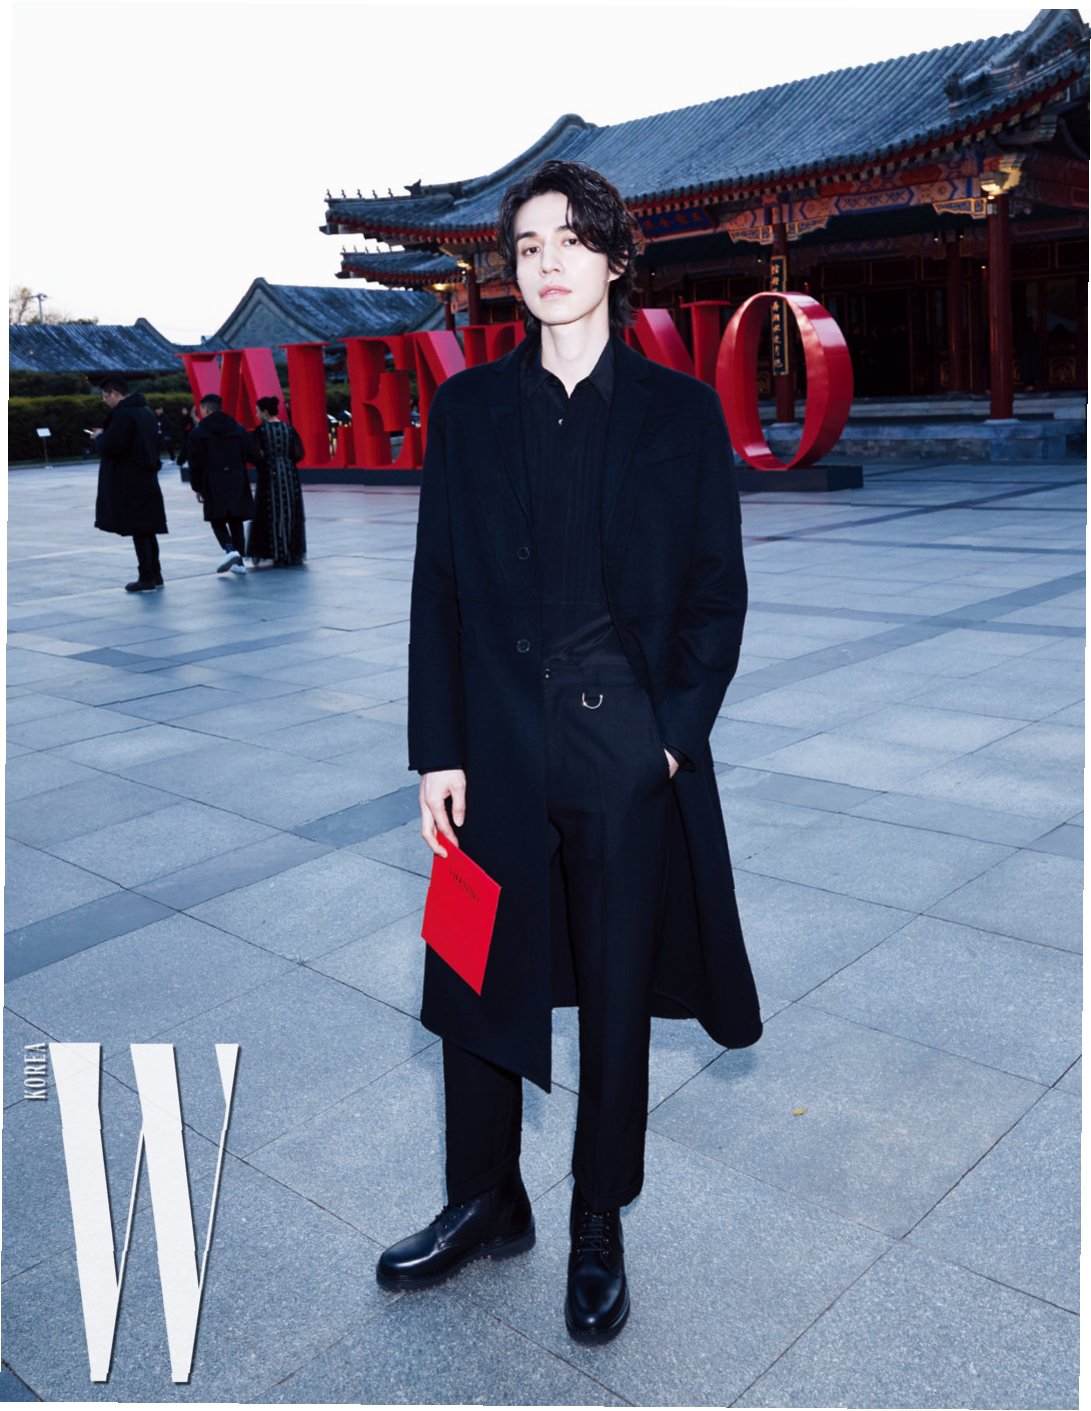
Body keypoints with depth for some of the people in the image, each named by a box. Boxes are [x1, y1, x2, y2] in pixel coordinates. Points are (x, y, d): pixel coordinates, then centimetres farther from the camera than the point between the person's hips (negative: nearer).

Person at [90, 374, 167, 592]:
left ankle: (147, 578, -1)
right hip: (147, 479, 9)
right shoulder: (146, 411, 13)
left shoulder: (122, 414, -16)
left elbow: (110, 447, -22)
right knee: (147, 529, 15)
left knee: (138, 531, -4)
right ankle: (155, 574, 20)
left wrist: (99, 437, 1)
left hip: (130, 483, -9)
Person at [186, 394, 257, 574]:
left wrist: (197, 487, 5)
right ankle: (239, 561, 7)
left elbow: (195, 463, -3)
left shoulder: (198, 432, -1)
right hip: (238, 482, 3)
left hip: (213, 484, -3)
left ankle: (230, 549, -20)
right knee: (236, 521, 8)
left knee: (217, 520, 5)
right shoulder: (239, 429, 7)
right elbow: (253, 456, 4)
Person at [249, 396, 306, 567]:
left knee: (271, 515, 4)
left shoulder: (260, 430, -8)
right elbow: (299, 454, 1)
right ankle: (294, 554, 15)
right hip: (290, 475, 4)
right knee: (290, 514, 12)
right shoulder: (289, 428, 3)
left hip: (270, 476, -4)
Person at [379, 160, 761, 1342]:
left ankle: (598, 1230, 32)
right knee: (477, 984, 12)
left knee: (616, 996, 11)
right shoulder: (467, 408, 6)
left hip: (631, 750, -1)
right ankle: (485, 1204, 36)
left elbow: (718, 590, 2)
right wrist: (438, 752, -3)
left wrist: (676, 731, -9)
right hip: (498, 747, 2)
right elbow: (438, 587, 3)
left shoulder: (679, 411, 3)